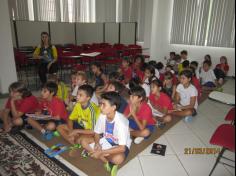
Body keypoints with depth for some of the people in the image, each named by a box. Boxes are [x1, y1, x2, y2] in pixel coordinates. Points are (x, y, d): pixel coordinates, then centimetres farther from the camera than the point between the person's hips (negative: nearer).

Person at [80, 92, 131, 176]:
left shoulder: (121, 122, -33)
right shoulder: (102, 116, -17)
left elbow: (122, 148, -32)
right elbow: (97, 133, -1)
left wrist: (101, 152, -34)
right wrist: (97, 143, -23)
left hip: (120, 145, -6)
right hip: (106, 140, 6)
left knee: (118, 159, -39)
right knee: (84, 141, -12)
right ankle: (108, 162, -10)